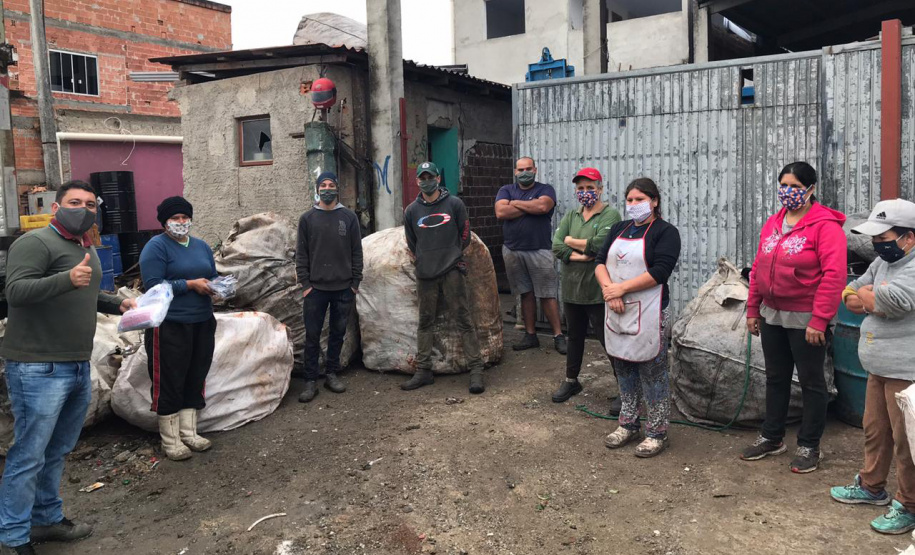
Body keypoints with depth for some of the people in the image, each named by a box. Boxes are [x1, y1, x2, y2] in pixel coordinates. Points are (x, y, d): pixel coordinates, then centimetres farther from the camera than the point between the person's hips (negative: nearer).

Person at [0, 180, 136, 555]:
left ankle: (47, 520, 30)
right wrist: (67, 279, -40)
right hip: (38, 369, -8)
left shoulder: (87, 249, 17)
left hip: (79, 368, 8)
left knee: (56, 452, 17)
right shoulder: (35, 242, -11)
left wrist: (118, 304, 13)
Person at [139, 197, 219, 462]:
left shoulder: (201, 246, 15)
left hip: (202, 323, 7)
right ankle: (170, 441, 11)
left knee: (195, 379, 12)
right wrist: (190, 284, -18)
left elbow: (213, 276, 20)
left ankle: (189, 433, 24)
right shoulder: (156, 247, -7)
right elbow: (153, 285, -16)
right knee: (170, 382, 0)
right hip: (170, 325, -7)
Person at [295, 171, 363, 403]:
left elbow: (356, 252, 5)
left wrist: (355, 282, 0)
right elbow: (301, 254, 3)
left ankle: (331, 374, 23)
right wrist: (305, 283, -3)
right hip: (316, 288, -1)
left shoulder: (349, 217, 3)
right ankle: (311, 380, 9)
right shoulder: (307, 218, 3)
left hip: (344, 288, 1)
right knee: (312, 335, 1)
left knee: (338, 332, 10)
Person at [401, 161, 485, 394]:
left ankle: (476, 370, -2)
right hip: (425, 275, 3)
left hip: (452, 272, -3)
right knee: (425, 322, 8)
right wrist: (423, 261, 14)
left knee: (463, 319, -5)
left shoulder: (454, 204, 2)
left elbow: (465, 235, 8)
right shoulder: (411, 210, 8)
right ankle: (423, 371, 15)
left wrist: (452, 257, 11)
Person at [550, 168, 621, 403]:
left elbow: (598, 244, -22)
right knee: (574, 336, 19)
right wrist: (580, 256, -17)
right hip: (571, 287, 6)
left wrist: (571, 241, -7)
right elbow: (556, 246, -2)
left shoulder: (610, 215, -7)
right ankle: (571, 381, 34)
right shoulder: (570, 216, 11)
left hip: (598, 291, -6)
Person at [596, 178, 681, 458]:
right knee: (623, 369, 14)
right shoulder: (619, 229, 15)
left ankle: (657, 433, 12)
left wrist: (620, 288, -16)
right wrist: (608, 288, -12)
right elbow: (601, 262, 8)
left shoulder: (665, 232, -5)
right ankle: (628, 424, 28)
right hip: (616, 311, 6)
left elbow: (659, 272, -16)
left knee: (653, 372, 1)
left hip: (648, 314, -6)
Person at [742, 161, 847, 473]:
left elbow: (834, 275, -19)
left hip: (806, 320, -7)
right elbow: (758, 269, 11)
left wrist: (819, 320, -21)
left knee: (811, 383, 8)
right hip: (772, 316, 7)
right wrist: (753, 309, 9)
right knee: (775, 379, 17)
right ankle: (772, 438, 30)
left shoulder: (825, 225, -13)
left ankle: (809, 446, 21)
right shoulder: (773, 224, 9)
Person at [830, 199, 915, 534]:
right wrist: (875, 302, -9)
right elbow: (850, 295, 12)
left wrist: (866, 296, -12)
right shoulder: (884, 261, 10)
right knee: (875, 430, 20)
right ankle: (871, 487, 37)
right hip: (880, 367, 9)